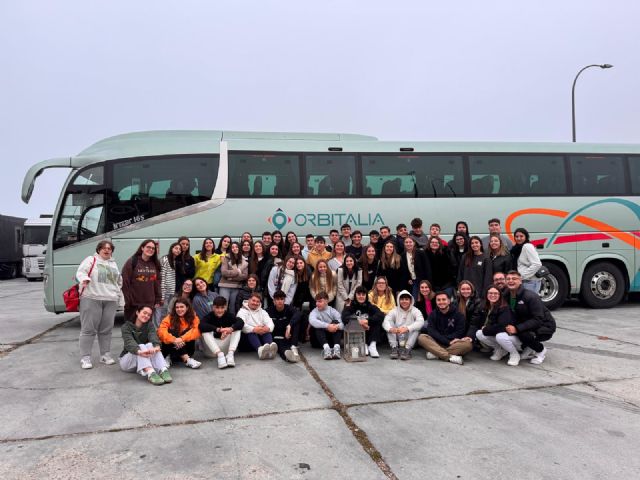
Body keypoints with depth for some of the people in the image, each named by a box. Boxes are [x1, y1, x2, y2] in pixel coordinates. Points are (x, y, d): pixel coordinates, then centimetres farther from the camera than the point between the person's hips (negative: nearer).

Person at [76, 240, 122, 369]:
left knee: (106, 329, 7)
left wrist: (118, 294, 22)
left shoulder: (114, 264, 22)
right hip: (91, 299, -5)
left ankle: (105, 355, 16)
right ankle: (85, 358, 1)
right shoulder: (91, 259, 5)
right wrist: (85, 279, -30)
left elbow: (119, 281, 30)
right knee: (88, 329, -4)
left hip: (110, 300, 5)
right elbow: (80, 272, -10)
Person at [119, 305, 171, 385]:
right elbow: (129, 342, -27)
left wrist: (157, 346, -44)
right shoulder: (126, 326, -6)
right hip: (127, 360, -2)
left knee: (150, 345, -28)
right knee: (141, 346, -31)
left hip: (145, 359, 3)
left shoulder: (149, 325, 4)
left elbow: (153, 336, -19)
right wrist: (139, 351, -50)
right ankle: (150, 373, -56)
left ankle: (163, 370, -50)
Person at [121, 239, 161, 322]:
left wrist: (158, 301, 6)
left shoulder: (155, 264, 10)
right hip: (133, 305, -4)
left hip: (150, 304, 4)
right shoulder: (131, 262, -4)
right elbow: (125, 284, -7)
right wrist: (128, 302, -10)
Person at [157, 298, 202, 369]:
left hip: (184, 348, 0)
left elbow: (196, 331, -22)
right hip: (170, 346, 0)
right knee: (172, 332, -28)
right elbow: (161, 331, -23)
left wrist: (182, 338, -38)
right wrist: (173, 340, -40)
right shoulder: (170, 318, -6)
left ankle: (171, 358, -16)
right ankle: (187, 360, -38)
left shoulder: (193, 318, -4)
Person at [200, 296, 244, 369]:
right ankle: (220, 355, -37)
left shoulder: (228, 315, -3)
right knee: (206, 332, -26)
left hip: (225, 347, 2)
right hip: (211, 350, -2)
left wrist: (231, 329, -41)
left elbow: (241, 322, -21)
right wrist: (218, 329, -43)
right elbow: (201, 325, -32)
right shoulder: (209, 316, -9)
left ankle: (230, 354, -30)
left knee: (237, 329, -14)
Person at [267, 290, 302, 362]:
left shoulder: (289, 308, 0)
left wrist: (289, 326, -40)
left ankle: (293, 347, -37)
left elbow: (298, 313, -23)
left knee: (296, 321, -23)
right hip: (276, 338, -1)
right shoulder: (269, 311, 4)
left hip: (289, 337, 2)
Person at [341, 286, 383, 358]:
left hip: (368, 334, 1)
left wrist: (368, 321, -30)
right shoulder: (350, 306, 0)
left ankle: (372, 346, -27)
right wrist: (358, 322, -31)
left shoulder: (370, 305, 3)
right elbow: (345, 318, -20)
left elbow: (381, 315, -16)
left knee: (377, 321, -19)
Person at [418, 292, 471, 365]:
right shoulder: (433, 314, 5)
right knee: (421, 337, -25)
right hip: (437, 343, 1)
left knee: (468, 344, -30)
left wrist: (443, 338, -17)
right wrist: (448, 341, -21)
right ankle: (451, 357, -34)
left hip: (453, 344, -1)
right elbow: (431, 332, -8)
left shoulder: (458, 314, 2)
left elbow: (459, 333, -7)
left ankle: (435, 353, -28)